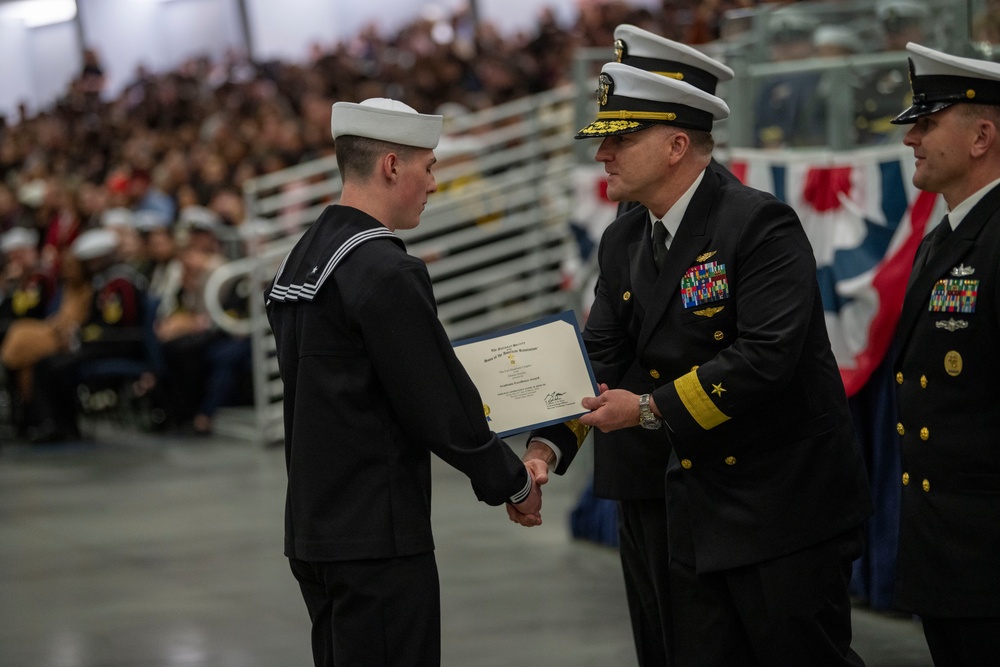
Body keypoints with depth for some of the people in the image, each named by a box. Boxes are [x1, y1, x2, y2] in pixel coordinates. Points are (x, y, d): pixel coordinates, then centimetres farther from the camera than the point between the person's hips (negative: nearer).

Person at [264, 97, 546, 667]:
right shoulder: (386, 272, -17)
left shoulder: (302, 258, 12)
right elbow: (440, 404, -16)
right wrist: (515, 482, -1)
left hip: (314, 528, 10)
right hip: (377, 537, -9)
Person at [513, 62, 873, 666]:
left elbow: (767, 357, -26)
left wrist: (650, 410, -20)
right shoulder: (624, 243, 8)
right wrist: (546, 447, -9)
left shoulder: (759, 224, -17)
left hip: (788, 501, -8)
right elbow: (598, 360, 8)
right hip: (699, 505, 8)